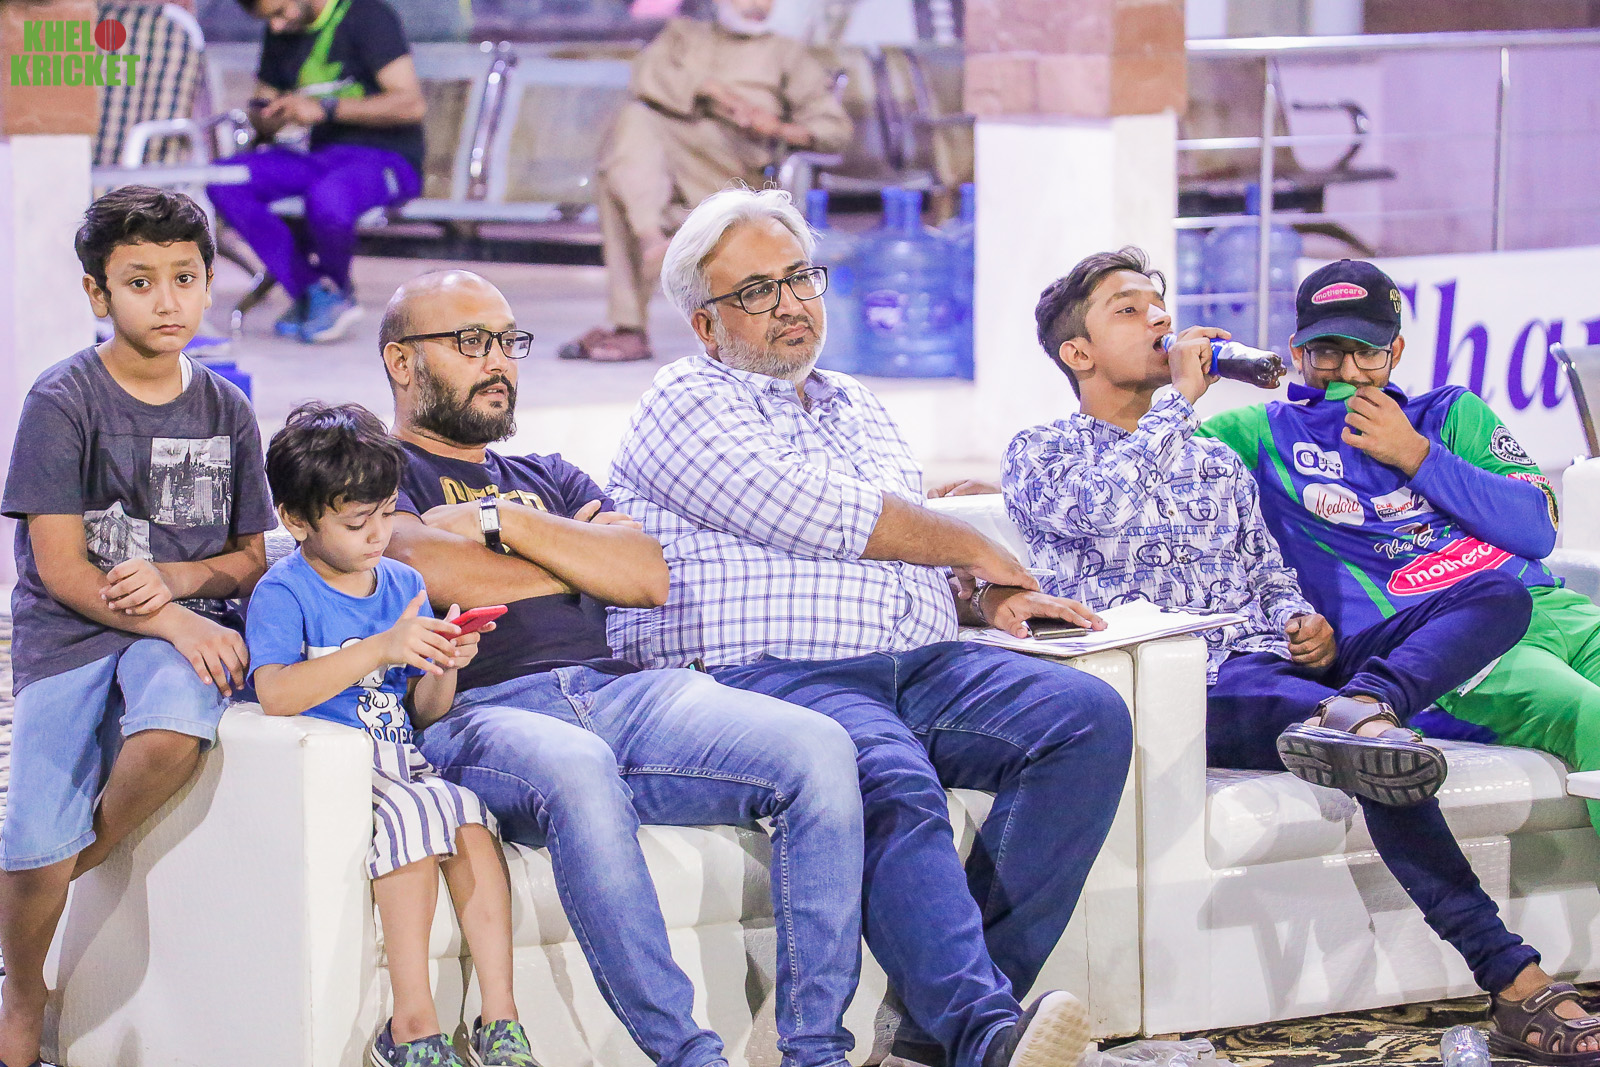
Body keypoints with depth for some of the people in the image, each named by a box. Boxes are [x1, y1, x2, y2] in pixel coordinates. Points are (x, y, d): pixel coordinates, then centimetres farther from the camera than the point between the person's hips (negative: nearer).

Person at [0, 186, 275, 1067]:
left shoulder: (225, 409, 9)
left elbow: (251, 558, 13)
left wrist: (176, 581, -8)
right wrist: (175, 626, -18)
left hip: (186, 626, 2)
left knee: (174, 735, -34)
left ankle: (87, 859, -4)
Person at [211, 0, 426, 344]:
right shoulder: (280, 33, 13)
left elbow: (412, 104, -18)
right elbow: (262, 118, 19)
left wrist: (325, 109, -23)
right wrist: (265, 116, -8)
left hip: (388, 158, -7)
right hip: (323, 158, 7)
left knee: (327, 198, -40)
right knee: (222, 181, -18)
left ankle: (336, 287, -6)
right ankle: (312, 291, -18)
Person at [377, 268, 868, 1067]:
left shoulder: (549, 479, 33)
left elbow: (649, 577, 13)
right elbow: (445, 577, -7)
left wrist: (504, 523, 4)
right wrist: (579, 552, 10)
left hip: (620, 691, 6)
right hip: (480, 710, -6)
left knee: (818, 749, -20)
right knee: (576, 770, -42)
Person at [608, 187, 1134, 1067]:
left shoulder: (856, 407, 29)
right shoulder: (686, 407, 4)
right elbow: (827, 521, -6)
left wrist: (988, 598, 12)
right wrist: (977, 550, 7)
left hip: (921, 666, 7)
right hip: (765, 676, -7)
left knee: (1090, 718, -18)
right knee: (896, 787, -37)